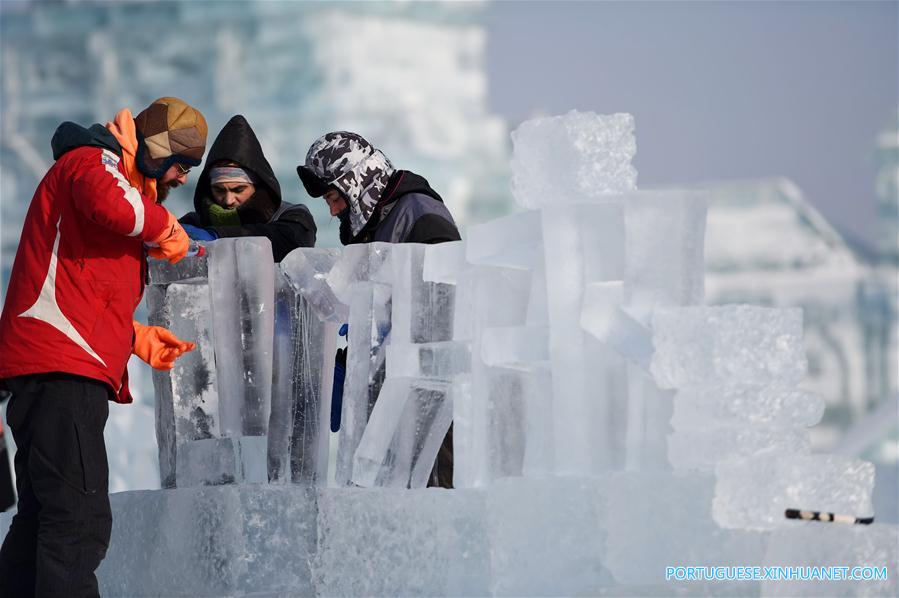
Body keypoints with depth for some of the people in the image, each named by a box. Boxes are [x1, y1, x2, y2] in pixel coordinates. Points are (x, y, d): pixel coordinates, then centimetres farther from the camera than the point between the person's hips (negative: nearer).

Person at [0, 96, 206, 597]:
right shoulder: (92, 162, 0)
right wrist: (165, 228, -7)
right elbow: (113, 206, -26)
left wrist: (138, 337, 20)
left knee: (42, 521, 12)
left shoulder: (109, 177, 31)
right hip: (61, 369, -11)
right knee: (80, 520, -19)